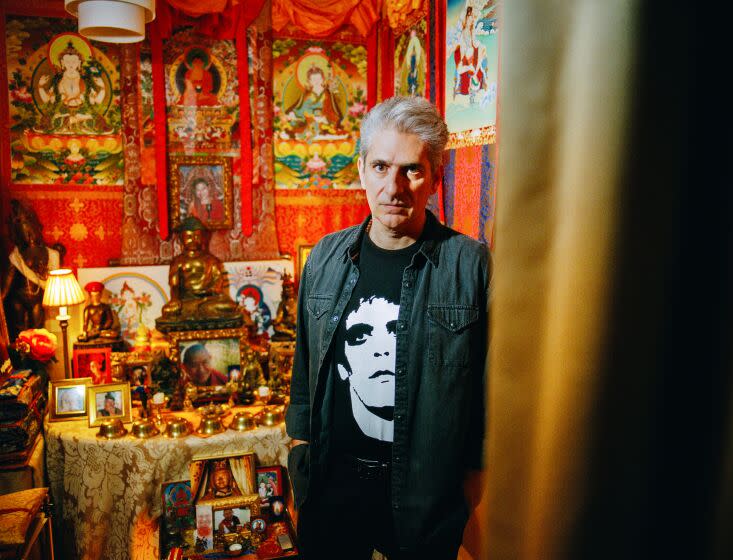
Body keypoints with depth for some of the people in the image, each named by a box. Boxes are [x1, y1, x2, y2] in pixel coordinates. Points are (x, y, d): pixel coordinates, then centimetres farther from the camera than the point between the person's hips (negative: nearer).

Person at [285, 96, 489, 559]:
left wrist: (473, 468, -2)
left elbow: (490, 378, -5)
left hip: (427, 486, -3)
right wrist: (300, 436, 11)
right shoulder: (326, 257, 0)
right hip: (331, 477, 3)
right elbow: (305, 360, 10)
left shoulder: (471, 264, -12)